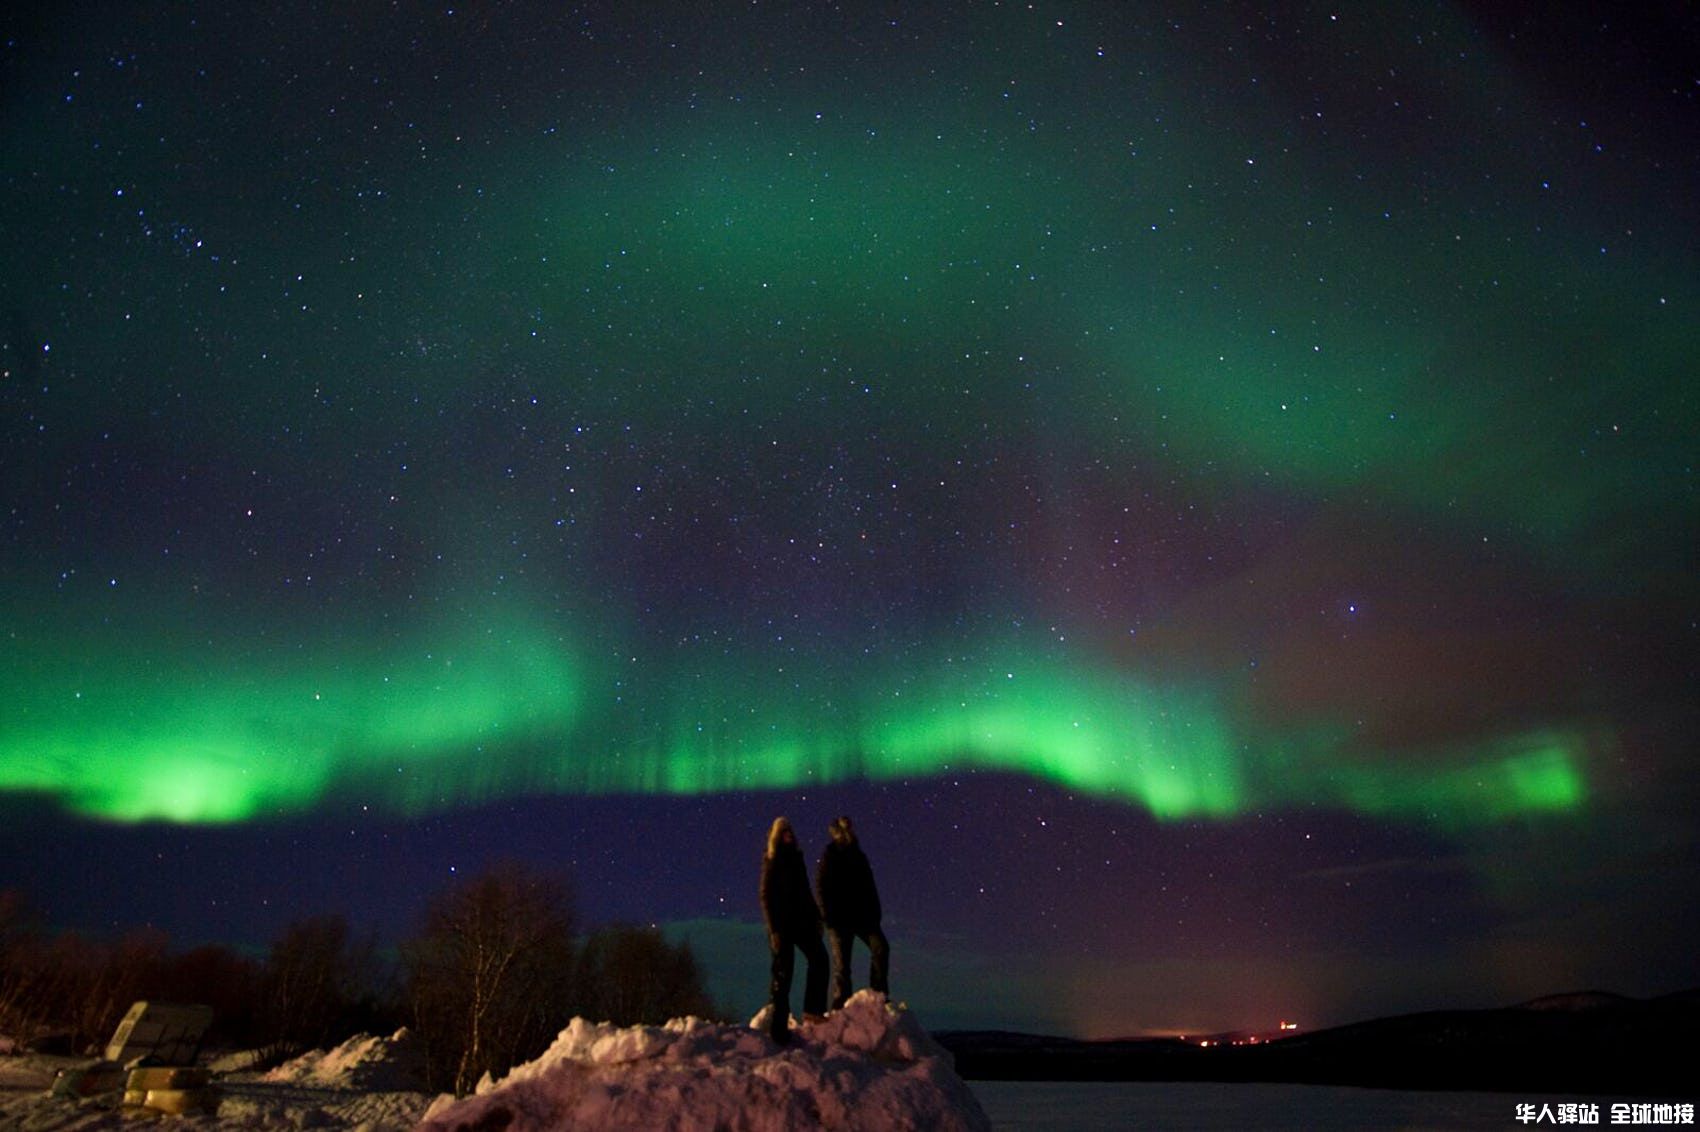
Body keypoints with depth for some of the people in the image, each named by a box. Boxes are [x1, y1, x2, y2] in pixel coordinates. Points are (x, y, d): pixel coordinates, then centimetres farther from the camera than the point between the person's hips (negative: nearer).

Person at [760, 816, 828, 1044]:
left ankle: (813, 1009, 9)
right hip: (782, 923, -6)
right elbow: (766, 896, -10)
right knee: (783, 970, -2)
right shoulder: (771, 862, -6)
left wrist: (816, 916, 12)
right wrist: (774, 929, -16)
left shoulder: (796, 858, 12)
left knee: (818, 957, 1)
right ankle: (779, 1025, 6)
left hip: (801, 920, 7)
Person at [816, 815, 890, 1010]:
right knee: (841, 962, -1)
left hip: (863, 915, 5)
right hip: (839, 919, -5)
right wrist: (828, 915, -16)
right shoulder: (829, 857, -4)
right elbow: (822, 888, -9)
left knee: (881, 947, -12)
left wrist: (875, 913, 12)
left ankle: (878, 993, -1)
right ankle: (839, 1006, 11)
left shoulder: (858, 856, 13)